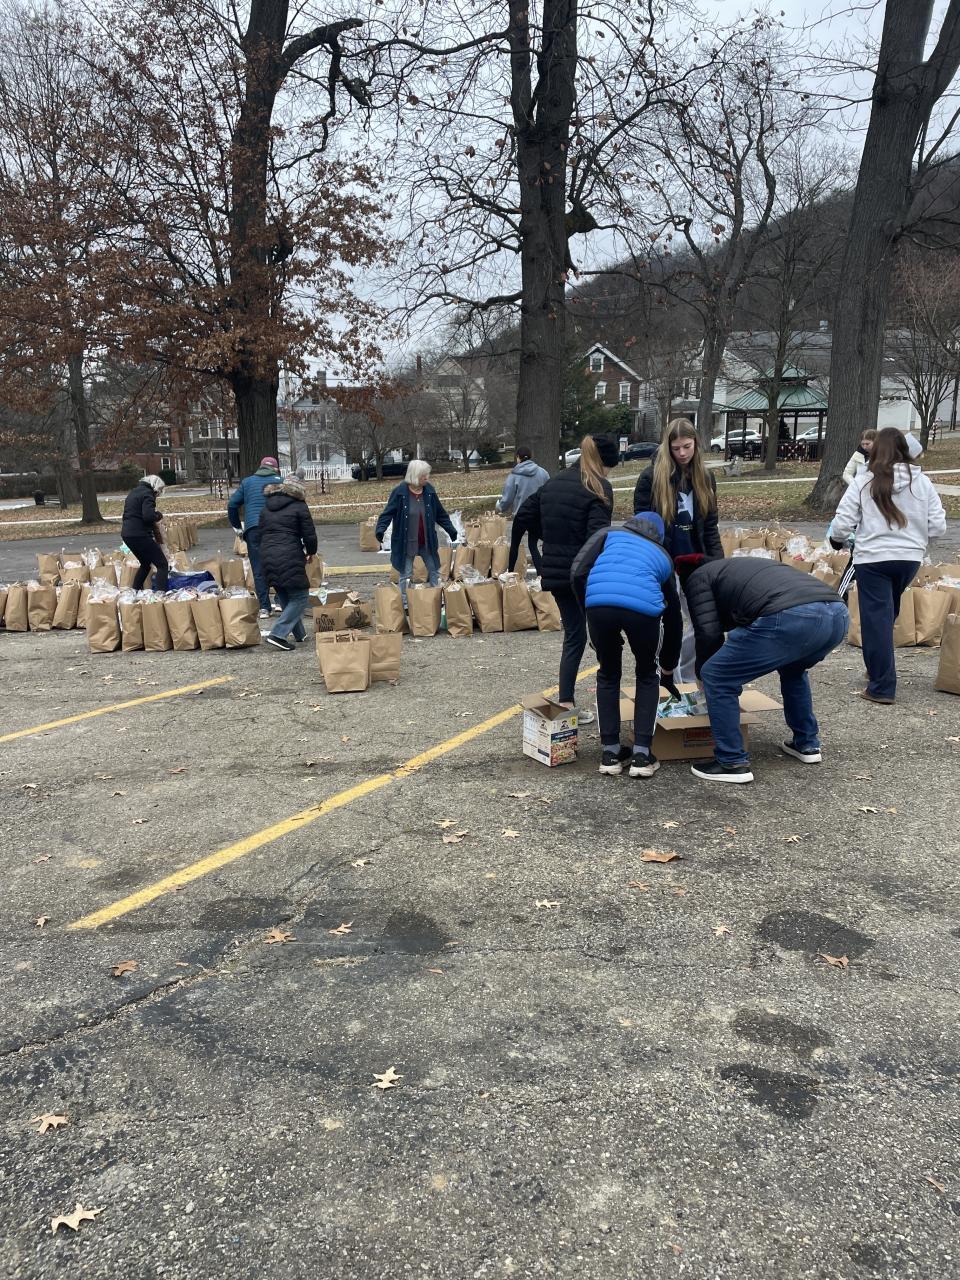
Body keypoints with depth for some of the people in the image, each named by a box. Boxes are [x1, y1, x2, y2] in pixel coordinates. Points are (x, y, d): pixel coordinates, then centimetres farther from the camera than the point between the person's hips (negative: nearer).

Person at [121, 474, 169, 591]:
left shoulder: (133, 492, 20)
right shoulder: (147, 493, -9)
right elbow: (149, 516, -23)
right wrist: (159, 515, -2)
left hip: (126, 534, 9)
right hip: (140, 535, -9)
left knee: (145, 564, 26)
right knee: (163, 565, -7)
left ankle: (135, 592, 27)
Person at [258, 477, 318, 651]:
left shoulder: (266, 507, 18)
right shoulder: (299, 507, 0)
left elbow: (260, 533, 21)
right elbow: (310, 536, -3)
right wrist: (311, 552, 16)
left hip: (267, 558, 7)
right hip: (290, 559, -7)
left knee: (285, 598, 19)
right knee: (300, 598, 1)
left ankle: (299, 634, 23)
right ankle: (278, 634, -12)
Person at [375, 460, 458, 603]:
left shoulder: (429, 491, -1)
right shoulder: (400, 492, -14)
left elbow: (440, 513, 9)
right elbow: (388, 512, -13)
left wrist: (450, 529, 8)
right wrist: (380, 529, -27)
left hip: (427, 541, 4)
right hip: (406, 542, -4)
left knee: (434, 570, 12)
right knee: (406, 574, 6)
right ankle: (405, 602, 17)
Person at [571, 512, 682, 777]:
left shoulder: (609, 534, 33)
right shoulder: (663, 556, 36)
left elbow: (578, 573, 13)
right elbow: (673, 613, 42)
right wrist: (669, 665, 53)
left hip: (599, 603, 0)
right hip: (643, 606, 0)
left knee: (608, 675, 25)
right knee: (648, 677, 26)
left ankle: (610, 753, 27)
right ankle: (642, 755, 21)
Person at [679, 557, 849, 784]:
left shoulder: (698, 578, 21)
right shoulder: (740, 566, 43)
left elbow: (709, 633, 9)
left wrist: (702, 674, 27)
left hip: (790, 618, -8)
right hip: (837, 613, 8)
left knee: (717, 677, 8)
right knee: (793, 670, 39)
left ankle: (733, 763, 11)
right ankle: (807, 745, 40)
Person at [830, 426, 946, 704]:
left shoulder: (864, 482, -7)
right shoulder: (922, 482, 0)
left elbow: (842, 524, -8)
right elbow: (938, 526, 1)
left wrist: (837, 540, 14)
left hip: (873, 559, -3)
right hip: (910, 558, 4)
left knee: (877, 619, 3)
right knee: (888, 614, 22)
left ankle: (881, 688, 5)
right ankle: (878, 670, 35)